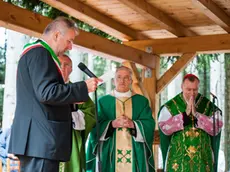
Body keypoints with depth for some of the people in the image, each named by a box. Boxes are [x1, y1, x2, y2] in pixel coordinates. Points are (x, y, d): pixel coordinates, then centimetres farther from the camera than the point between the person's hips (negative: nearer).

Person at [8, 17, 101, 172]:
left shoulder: (34, 53, 23)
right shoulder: (40, 53, -10)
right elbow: (47, 92, -21)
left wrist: (71, 99, 20)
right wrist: (83, 88, -13)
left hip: (37, 137, 11)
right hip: (41, 138, -11)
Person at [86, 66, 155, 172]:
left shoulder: (142, 101, 11)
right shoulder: (103, 101, 9)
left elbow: (149, 125, -1)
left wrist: (132, 124, -16)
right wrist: (112, 124, -16)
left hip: (136, 154, 1)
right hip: (109, 154, 0)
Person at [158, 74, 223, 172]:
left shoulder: (208, 106, 4)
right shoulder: (170, 106, 1)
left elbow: (216, 128, -6)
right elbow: (164, 128, -10)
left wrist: (196, 114, -15)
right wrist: (185, 114, -15)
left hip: (202, 158, 1)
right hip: (178, 157, -1)